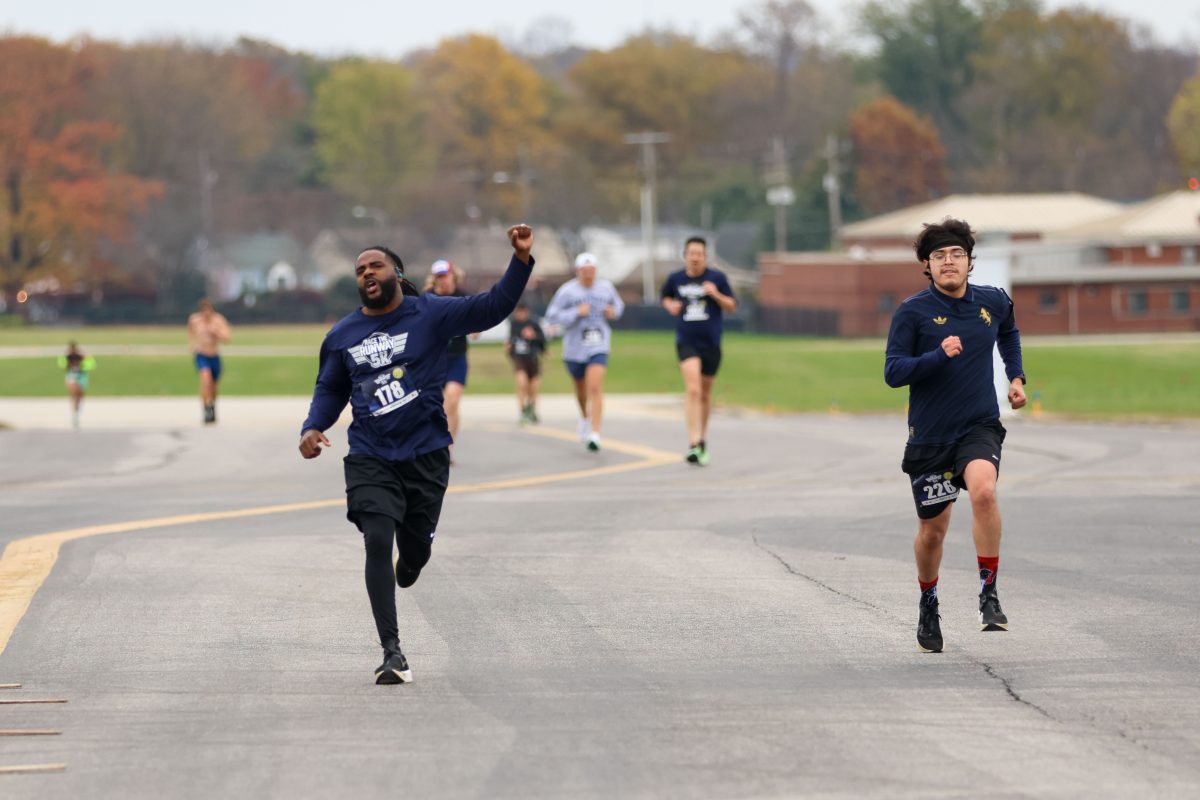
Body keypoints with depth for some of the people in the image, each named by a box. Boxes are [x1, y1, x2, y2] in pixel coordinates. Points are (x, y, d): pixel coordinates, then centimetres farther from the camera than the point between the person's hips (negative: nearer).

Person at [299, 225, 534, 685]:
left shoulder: (431, 315, -2)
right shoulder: (342, 336, 7)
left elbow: (492, 307, -7)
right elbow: (329, 389, 19)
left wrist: (521, 260, -19)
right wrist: (313, 428, 0)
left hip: (425, 453, -1)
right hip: (370, 457, 1)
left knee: (416, 547, 7)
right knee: (377, 542, -17)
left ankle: (406, 571, 50)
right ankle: (392, 653, -16)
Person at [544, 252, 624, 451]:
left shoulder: (606, 287, 2)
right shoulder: (567, 291, -8)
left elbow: (618, 304, 20)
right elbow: (552, 315, -11)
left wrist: (614, 311, -3)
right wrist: (576, 313, -21)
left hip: (598, 346, -1)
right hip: (575, 347, 1)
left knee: (595, 388, -17)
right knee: (581, 388, 19)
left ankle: (594, 435, -20)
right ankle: (585, 418, 51)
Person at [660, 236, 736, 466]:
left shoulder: (717, 277, 0)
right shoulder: (675, 278, 4)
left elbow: (732, 307, 3)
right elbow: (666, 297, 23)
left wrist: (716, 294, -15)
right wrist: (670, 305, 0)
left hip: (711, 343, 1)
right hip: (686, 341, -1)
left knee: (705, 392, 14)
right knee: (693, 389, -19)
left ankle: (703, 439, 35)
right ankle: (693, 444, -25)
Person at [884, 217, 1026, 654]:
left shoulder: (994, 302, 4)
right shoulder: (912, 312, -8)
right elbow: (893, 372, -12)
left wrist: (1016, 376, 18)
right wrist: (939, 356, -25)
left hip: (980, 427, 1)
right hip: (929, 435, -1)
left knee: (983, 489, -30)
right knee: (932, 530, 9)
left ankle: (989, 594, -21)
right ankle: (928, 606, 37)